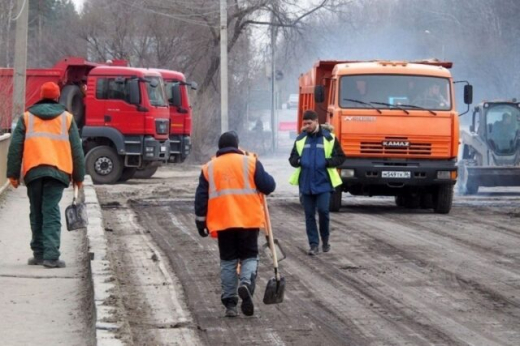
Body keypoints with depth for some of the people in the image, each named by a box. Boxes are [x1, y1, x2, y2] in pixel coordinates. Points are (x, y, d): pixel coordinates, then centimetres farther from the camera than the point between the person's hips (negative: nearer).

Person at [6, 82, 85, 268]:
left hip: (33, 171, 1)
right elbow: (76, 150, 12)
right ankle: (51, 256, -15)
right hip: (58, 171, -1)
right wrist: (78, 176, 17)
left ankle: (39, 253, 15)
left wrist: (13, 173, 9)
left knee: (36, 213, 13)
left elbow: (15, 147, 8)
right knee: (51, 213, -5)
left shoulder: (26, 118, 13)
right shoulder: (66, 118, 12)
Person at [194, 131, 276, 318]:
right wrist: (268, 179, 19)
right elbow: (268, 186, -3)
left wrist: (201, 221, 13)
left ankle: (230, 303, 5)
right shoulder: (250, 162, 0)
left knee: (228, 260, 10)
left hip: (222, 222, 2)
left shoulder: (209, 168, 8)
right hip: (249, 220, -2)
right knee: (249, 256, 9)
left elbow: (201, 197, 7)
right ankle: (246, 282, -22)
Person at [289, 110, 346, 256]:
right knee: (309, 214, 3)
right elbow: (292, 158, 17)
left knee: (323, 210, -11)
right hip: (306, 183, 3)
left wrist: (327, 162, -16)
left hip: (323, 182, -3)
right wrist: (297, 161, -7)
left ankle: (325, 238, 13)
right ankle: (314, 244, 10)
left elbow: (340, 158, 2)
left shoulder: (329, 138, 0)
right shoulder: (300, 139, 10)